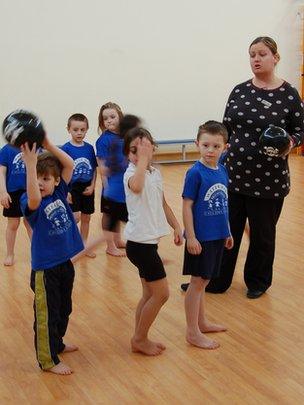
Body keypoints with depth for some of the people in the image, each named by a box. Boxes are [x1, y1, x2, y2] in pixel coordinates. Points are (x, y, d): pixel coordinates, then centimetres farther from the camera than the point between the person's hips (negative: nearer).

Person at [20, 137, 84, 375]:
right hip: (45, 269, -7)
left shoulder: (59, 193, 0)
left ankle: (57, 344, 44)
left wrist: (48, 145, -15)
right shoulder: (29, 201, -16)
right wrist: (30, 163, -45)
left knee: (64, 310, 23)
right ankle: (48, 360, 18)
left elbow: (70, 164, -5)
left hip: (65, 264, 7)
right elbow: (34, 199, -41)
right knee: (46, 316, 5)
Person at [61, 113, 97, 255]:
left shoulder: (89, 148, 2)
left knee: (86, 218, 13)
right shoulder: (65, 148, -9)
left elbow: (94, 169, 7)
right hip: (72, 188, -4)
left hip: (87, 189, 4)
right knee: (75, 217, -13)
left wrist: (92, 186, -4)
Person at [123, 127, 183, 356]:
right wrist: (142, 159, -33)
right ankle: (140, 339, 13)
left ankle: (140, 339, 27)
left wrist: (177, 227, 14)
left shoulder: (156, 173, 9)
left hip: (149, 241, 8)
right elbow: (136, 186, -43)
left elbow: (163, 204, 19)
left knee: (150, 294, 15)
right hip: (140, 242, -8)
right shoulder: (132, 173, -16)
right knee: (161, 293, -2)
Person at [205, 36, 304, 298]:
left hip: (269, 181, -3)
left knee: (262, 234, 12)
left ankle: (258, 282, 33)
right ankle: (216, 281, 23)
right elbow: (226, 128, 9)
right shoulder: (239, 91, 5)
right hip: (234, 176, 3)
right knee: (227, 230, 9)